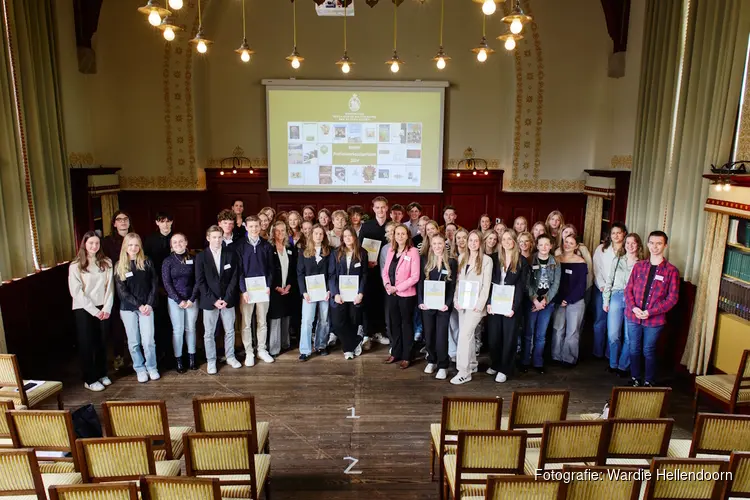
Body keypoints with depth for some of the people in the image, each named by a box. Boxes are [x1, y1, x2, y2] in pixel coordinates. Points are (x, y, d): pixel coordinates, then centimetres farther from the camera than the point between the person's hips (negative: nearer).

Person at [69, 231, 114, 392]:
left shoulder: (106, 263, 4)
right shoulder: (75, 266, -5)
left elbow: (110, 287, 2)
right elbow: (76, 292, -10)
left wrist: (107, 308, -8)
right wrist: (93, 310, -14)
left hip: (103, 309, 3)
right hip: (84, 310, -3)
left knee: (102, 342, 11)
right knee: (86, 344, 4)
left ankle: (102, 374, 26)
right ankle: (90, 380, 13)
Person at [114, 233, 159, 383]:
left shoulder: (147, 262, 2)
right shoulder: (120, 265, 1)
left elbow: (154, 284, 2)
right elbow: (122, 291, -3)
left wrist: (149, 304, -8)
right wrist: (138, 305, -11)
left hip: (146, 307, 0)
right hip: (128, 308, 0)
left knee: (148, 341, -4)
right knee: (134, 342, 6)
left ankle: (152, 368, 14)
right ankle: (140, 369, 20)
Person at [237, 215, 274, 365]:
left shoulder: (266, 246, 6)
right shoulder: (241, 246, 0)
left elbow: (270, 268, 6)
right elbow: (239, 269, -4)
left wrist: (268, 286, -6)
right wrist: (243, 290, -12)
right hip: (246, 289, -2)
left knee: (262, 322, 10)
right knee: (246, 323, 3)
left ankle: (262, 350, 21)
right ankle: (249, 353, 13)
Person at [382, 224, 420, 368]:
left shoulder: (413, 251, -12)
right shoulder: (391, 250, 7)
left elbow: (415, 277, -16)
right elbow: (385, 270, 9)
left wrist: (397, 287, -16)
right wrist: (387, 284, -10)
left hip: (406, 294, -5)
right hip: (392, 293, 6)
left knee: (406, 324, 6)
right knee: (394, 323, 15)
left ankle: (406, 356, 16)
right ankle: (395, 353, 28)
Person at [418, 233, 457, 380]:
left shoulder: (451, 262, 1)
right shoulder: (425, 260, 5)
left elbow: (453, 285, -1)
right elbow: (420, 282, 3)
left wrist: (448, 303, -11)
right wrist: (420, 301, -6)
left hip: (443, 305, -2)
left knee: (441, 336, -2)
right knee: (428, 335, 9)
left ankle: (443, 366, 11)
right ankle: (431, 361, 28)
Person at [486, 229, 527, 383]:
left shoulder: (521, 261, -1)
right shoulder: (495, 258, 5)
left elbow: (521, 286, -4)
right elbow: (490, 282, 2)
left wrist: (514, 307, -13)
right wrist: (488, 302, -8)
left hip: (511, 305, -2)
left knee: (509, 336, 4)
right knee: (493, 335, 8)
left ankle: (504, 369, 15)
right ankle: (495, 364, 26)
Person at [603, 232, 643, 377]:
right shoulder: (617, 260, 10)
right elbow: (609, 281, 11)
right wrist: (605, 300, 7)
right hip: (616, 297, 2)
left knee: (629, 337, 2)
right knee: (613, 335, 1)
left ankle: (623, 366, 19)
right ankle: (613, 363, 20)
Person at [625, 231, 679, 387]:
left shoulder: (671, 271, -5)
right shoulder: (639, 266, 5)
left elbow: (672, 298, -7)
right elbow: (628, 289, 6)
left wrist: (650, 312, -15)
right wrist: (634, 308, -10)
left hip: (654, 319, -3)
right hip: (633, 316, 3)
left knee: (648, 351, 8)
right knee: (634, 349, 13)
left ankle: (649, 382, 25)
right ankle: (635, 379, 29)